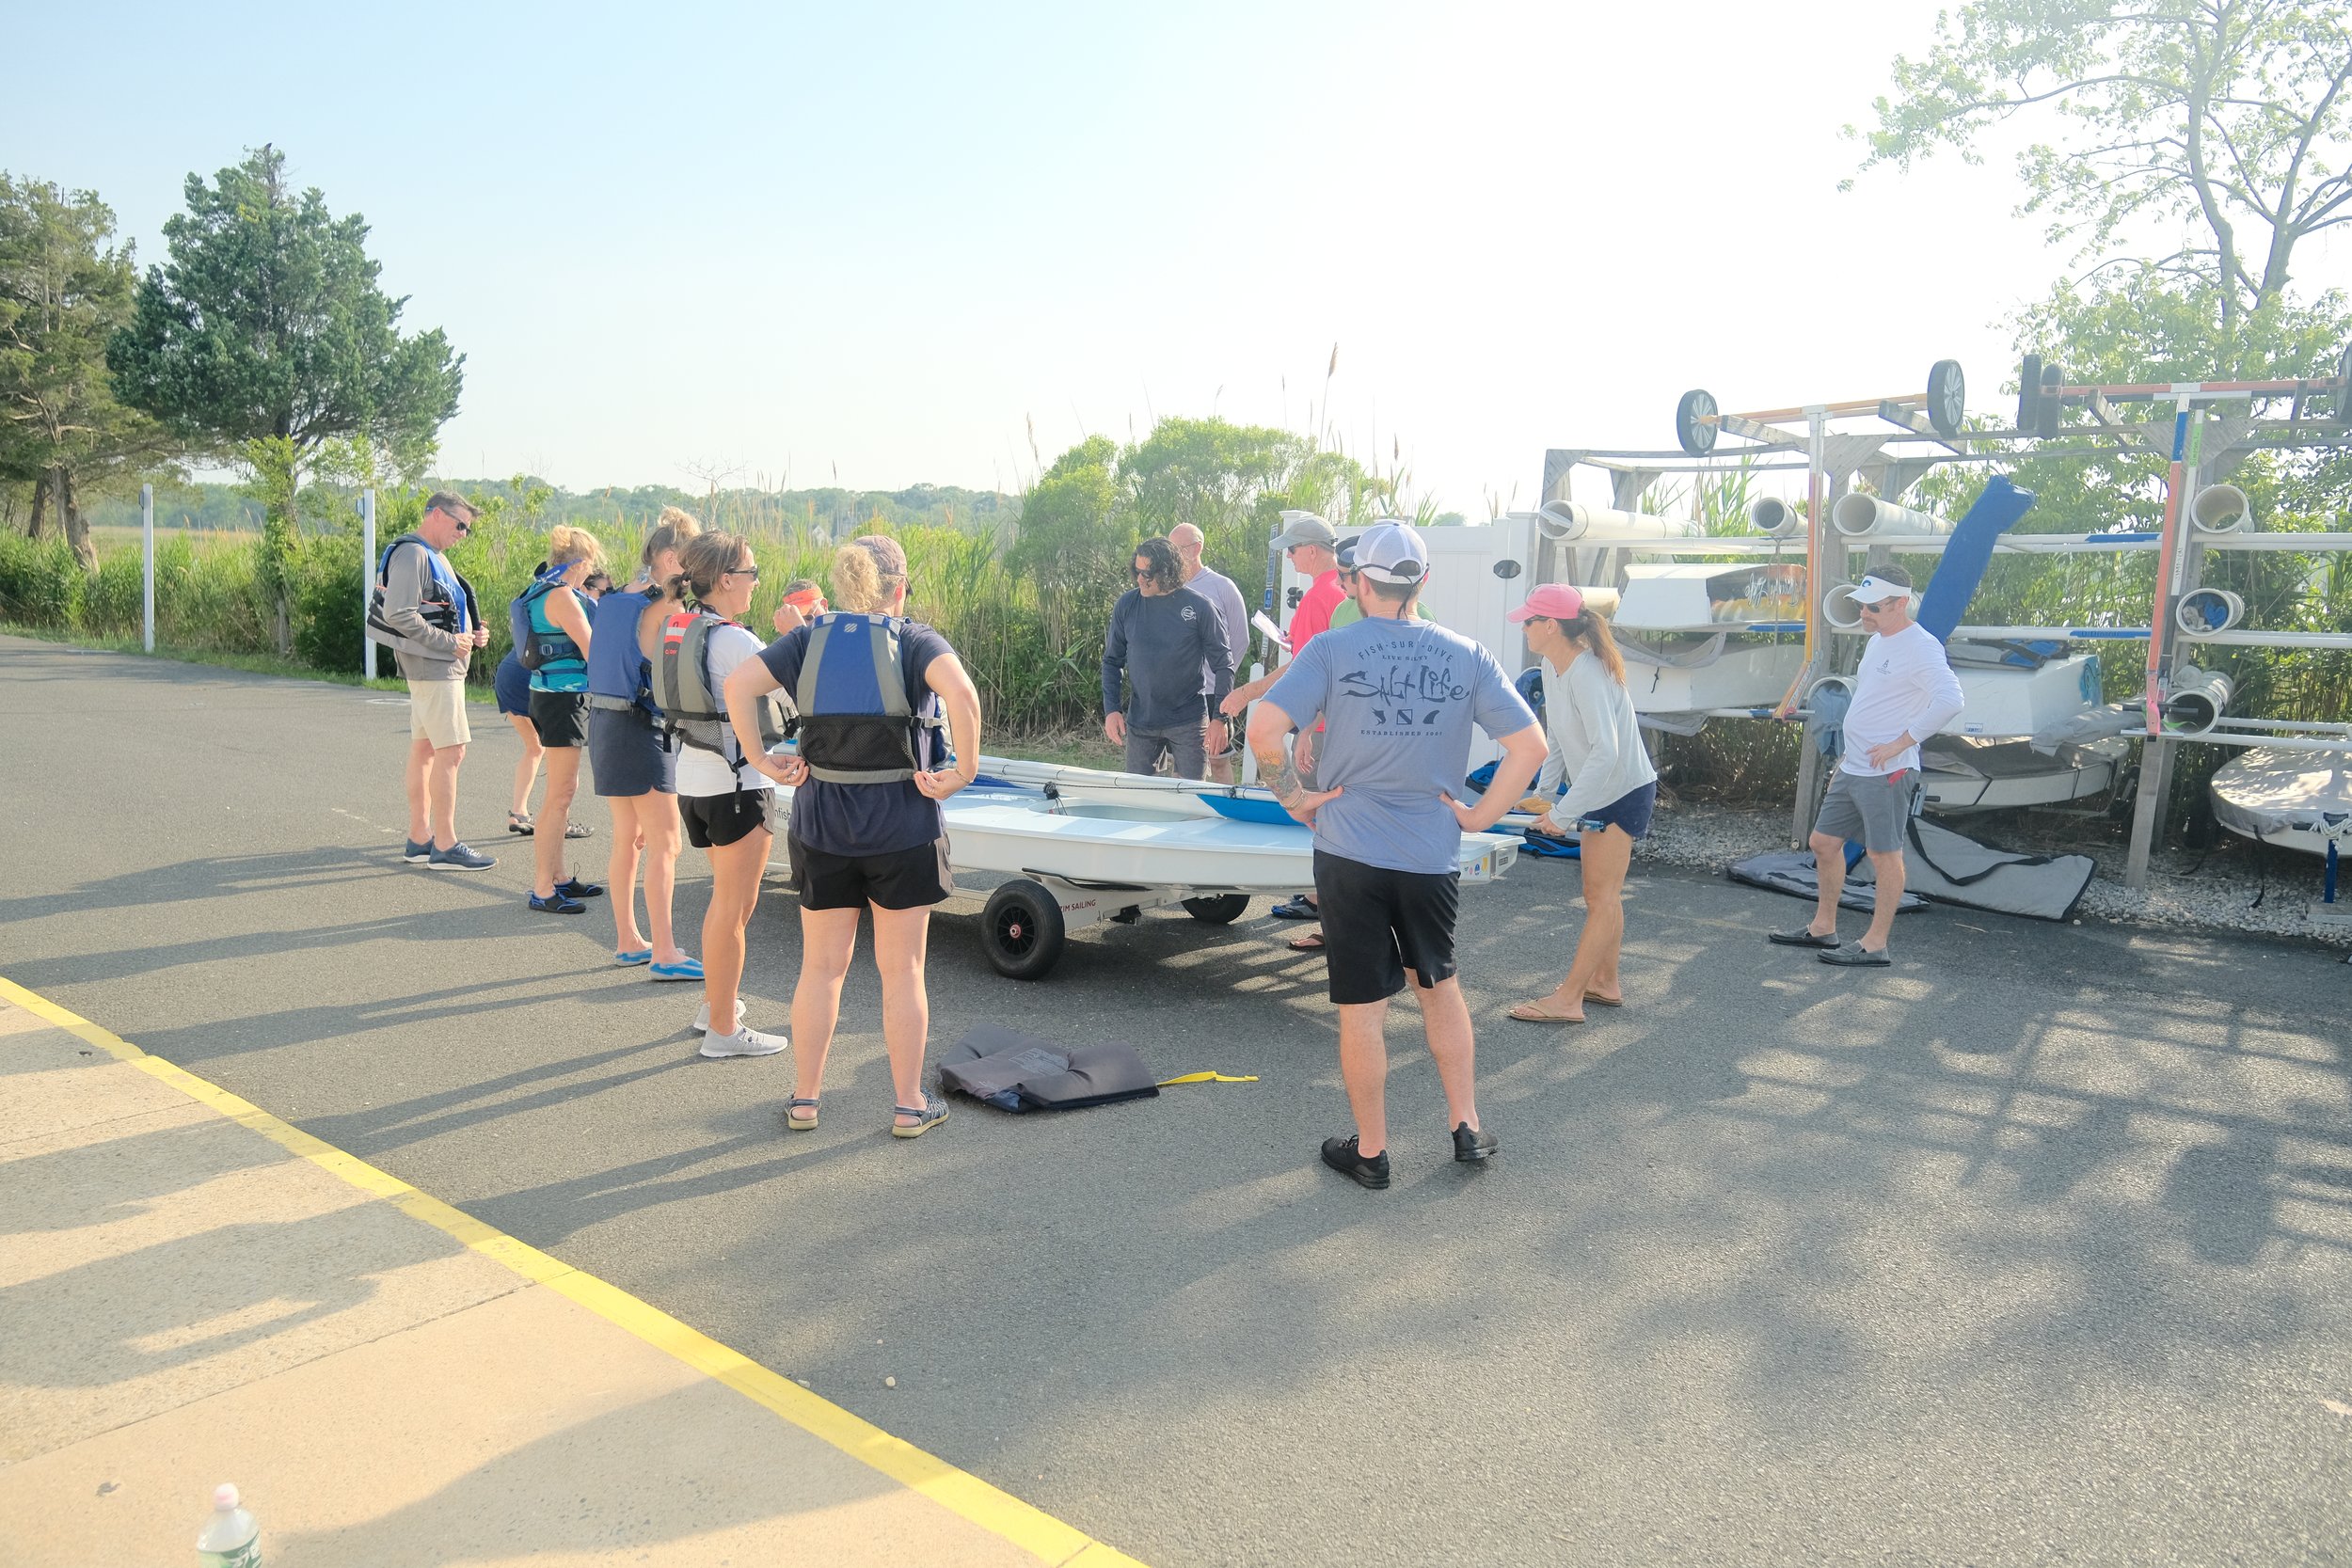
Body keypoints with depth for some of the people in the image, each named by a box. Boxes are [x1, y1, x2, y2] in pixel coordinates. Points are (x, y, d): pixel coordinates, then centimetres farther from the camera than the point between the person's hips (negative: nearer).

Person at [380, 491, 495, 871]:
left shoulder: (434, 556, 19)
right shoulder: (411, 554, -13)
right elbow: (398, 614, -22)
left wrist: (472, 634, 8)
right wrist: (450, 642, -18)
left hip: (439, 665, 11)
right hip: (434, 668, -11)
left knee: (424, 750, 12)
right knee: (451, 752, -10)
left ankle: (419, 839, 19)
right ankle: (445, 847, -8)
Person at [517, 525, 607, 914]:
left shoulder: (541, 590, 14)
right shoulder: (561, 596, -17)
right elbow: (592, 651, -18)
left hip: (551, 694, 11)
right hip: (563, 698, -11)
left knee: (563, 790, 17)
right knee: (560, 793, -6)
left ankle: (557, 877, 25)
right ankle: (542, 890, -2)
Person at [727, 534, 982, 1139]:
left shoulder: (808, 640, 3)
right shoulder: (916, 642, -6)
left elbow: (738, 685, -8)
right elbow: (961, 693, -26)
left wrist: (762, 761, -3)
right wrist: (964, 771, -17)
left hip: (821, 826, 3)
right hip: (901, 828, -3)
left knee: (821, 967, 14)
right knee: (902, 970, 8)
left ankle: (804, 1098, 24)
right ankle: (910, 1105, 17)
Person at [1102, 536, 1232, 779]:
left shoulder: (1199, 607, -7)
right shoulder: (1126, 605, 0)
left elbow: (1223, 666, -2)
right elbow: (1112, 661, 8)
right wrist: (1111, 710, -2)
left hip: (1189, 724, -2)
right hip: (1140, 722, 2)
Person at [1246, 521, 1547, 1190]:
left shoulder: (1331, 649, -7)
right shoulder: (1465, 655, 1)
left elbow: (1263, 729, -18)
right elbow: (1530, 745, -1)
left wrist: (1293, 796, -4)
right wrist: (1480, 815, 5)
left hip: (1350, 853, -3)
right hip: (1433, 856, 3)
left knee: (1362, 1008, 8)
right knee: (1439, 985, 24)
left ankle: (1370, 1152, 21)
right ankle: (1467, 1127, 29)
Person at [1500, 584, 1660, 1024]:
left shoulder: (1587, 674, -27)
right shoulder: (1551, 667, 2)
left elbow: (1605, 751, -35)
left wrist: (1563, 813, -34)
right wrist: (1544, 790, 6)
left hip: (1623, 792, -10)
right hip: (1599, 793, 10)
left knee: (1602, 897, -5)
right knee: (1602, 895, 18)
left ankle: (1567, 1000, -3)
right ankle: (1606, 983, 30)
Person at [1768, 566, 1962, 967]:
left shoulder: (1920, 648, -16)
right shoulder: (1877, 640, 14)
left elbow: (1949, 701, -29)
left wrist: (1899, 744, -24)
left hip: (1887, 773, -10)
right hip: (1852, 769, 10)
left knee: (1883, 855, -1)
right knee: (1824, 843, 15)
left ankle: (1875, 946, 7)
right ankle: (1822, 927, 27)